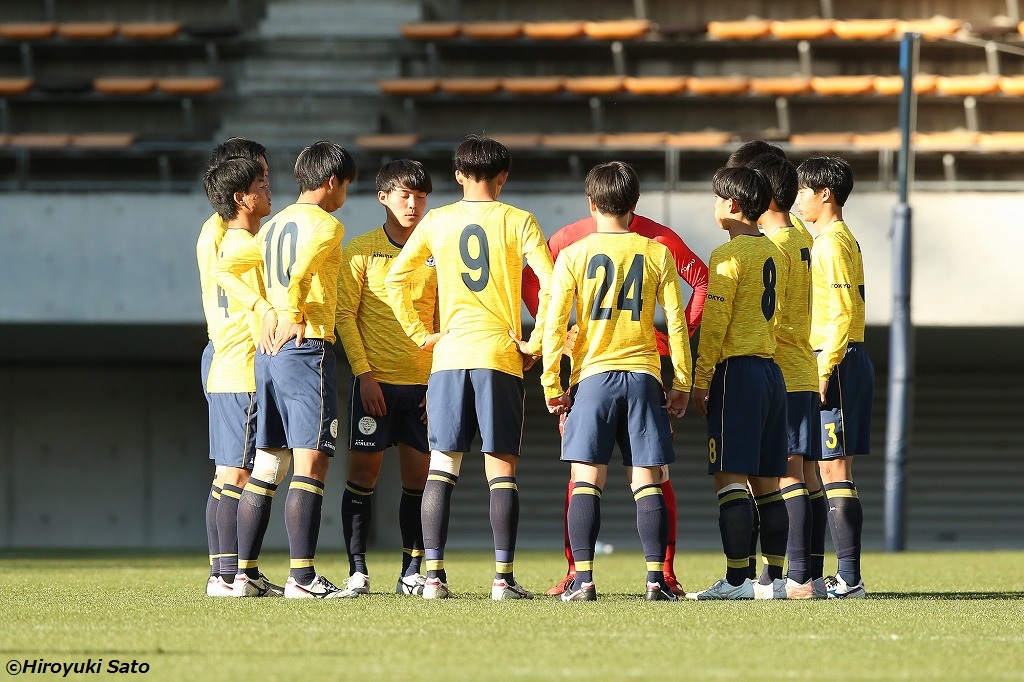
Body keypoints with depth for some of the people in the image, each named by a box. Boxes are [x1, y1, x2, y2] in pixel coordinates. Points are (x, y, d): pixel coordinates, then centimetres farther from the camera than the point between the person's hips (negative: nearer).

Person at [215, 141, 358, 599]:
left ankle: (243, 573, 10)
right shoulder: (327, 225, -6)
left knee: (267, 465, 11)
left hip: (268, 353, 8)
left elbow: (223, 270, 15)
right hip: (308, 349, -8)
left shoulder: (274, 226, 18)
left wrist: (265, 310, 7)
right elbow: (298, 275, -23)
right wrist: (292, 317, -7)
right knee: (311, 463, -9)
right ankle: (301, 577, -14)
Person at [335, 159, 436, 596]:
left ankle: (411, 572, 9)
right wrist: (364, 373, -10)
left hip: (423, 381, 3)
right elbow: (344, 315, -2)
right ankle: (357, 570, 2)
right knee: (363, 472, -3)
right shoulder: (362, 250, 0)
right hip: (375, 380, -3)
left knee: (417, 478, 3)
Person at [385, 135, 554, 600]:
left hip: (449, 355, 2)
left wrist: (419, 333, 9)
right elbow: (551, 285, -10)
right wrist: (536, 343, -2)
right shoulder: (517, 221, 0)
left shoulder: (436, 222, 6)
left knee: (441, 468, 4)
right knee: (501, 470, 1)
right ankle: (503, 578, -3)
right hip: (501, 356, -2)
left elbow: (395, 279, 4)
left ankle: (434, 576, -3)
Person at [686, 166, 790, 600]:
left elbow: (715, 325, -13)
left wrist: (700, 381, -10)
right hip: (771, 368, 8)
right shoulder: (776, 254, 14)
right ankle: (773, 577, 8)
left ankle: (737, 580, -13)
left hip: (737, 370, -8)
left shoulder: (728, 256, -10)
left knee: (730, 479, -9)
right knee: (767, 483, 9)